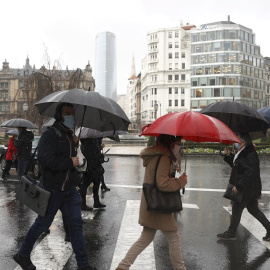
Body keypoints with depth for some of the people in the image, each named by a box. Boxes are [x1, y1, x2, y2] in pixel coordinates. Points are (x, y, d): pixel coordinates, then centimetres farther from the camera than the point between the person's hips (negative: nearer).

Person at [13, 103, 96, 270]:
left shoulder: (70, 136, 12)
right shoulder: (50, 134, -14)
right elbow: (44, 158, -28)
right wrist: (70, 162, -24)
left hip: (69, 189, 7)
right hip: (53, 189, -7)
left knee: (76, 223, 4)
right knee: (42, 224, 7)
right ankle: (23, 255, 30)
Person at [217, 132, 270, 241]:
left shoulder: (250, 154, -21)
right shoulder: (243, 152, 10)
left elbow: (250, 173, -27)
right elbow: (235, 164, 21)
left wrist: (238, 186, -25)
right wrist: (229, 155, 6)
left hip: (247, 189, -10)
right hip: (247, 189, 10)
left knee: (236, 209, 2)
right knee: (253, 209, 17)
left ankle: (231, 233, 16)